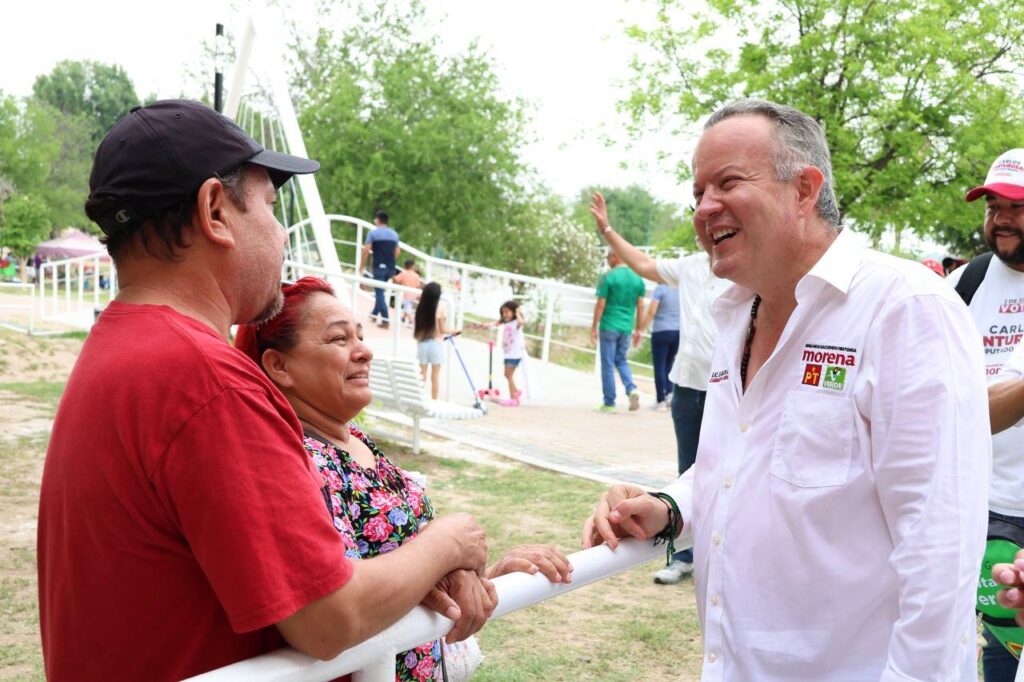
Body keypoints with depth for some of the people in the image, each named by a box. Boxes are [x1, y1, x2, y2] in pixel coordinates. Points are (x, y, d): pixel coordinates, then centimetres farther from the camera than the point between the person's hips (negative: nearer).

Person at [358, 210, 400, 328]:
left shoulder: (373, 232, -4)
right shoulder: (394, 233, 12)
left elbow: (366, 250, -8)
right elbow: (397, 251, 14)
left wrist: (361, 266, 0)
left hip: (379, 266, -5)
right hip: (391, 267, 5)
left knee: (379, 292, -4)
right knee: (380, 290, 22)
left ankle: (385, 319, -12)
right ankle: (375, 313, 31)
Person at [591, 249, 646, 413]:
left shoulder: (608, 277, -9)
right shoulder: (637, 278, 6)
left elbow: (600, 305, -10)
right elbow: (640, 306, 7)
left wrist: (594, 327, -4)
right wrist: (638, 329, 14)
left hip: (609, 326, -5)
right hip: (626, 327, 5)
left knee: (607, 364, 3)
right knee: (621, 360, 19)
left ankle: (609, 403, 7)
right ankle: (631, 389, -4)